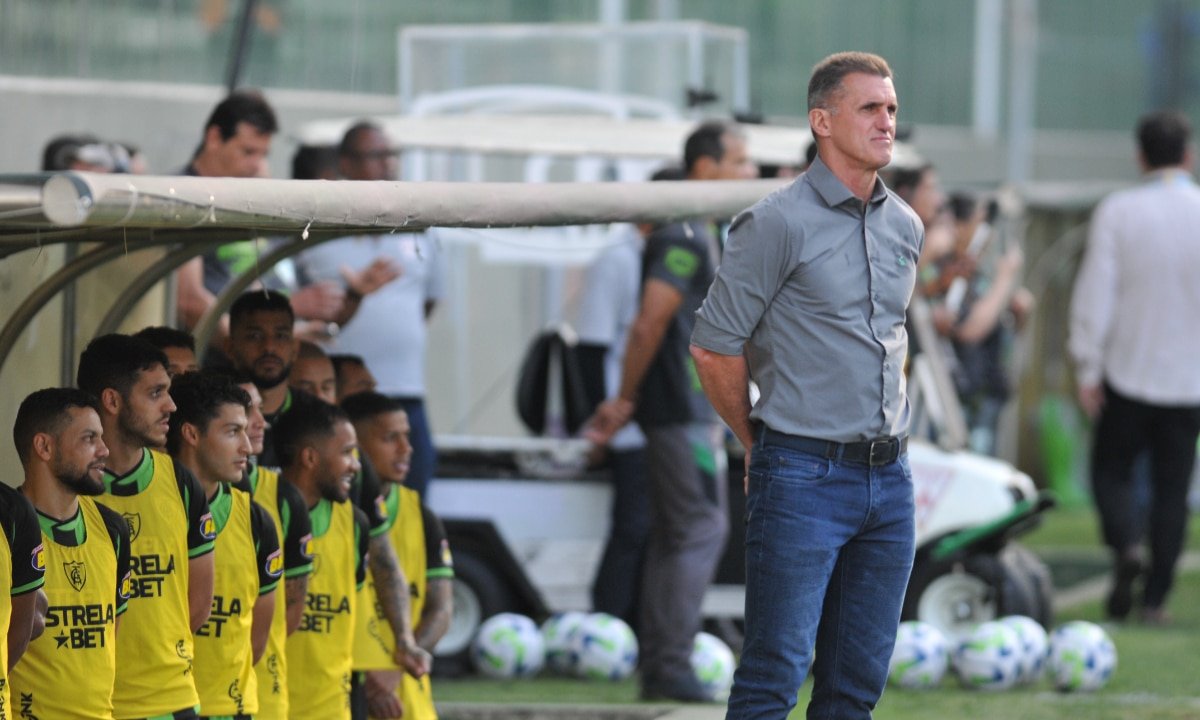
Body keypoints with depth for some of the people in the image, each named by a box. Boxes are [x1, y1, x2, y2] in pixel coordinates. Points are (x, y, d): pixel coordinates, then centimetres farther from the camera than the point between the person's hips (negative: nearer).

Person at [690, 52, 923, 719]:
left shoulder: (906, 226, 12)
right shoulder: (778, 224, -9)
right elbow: (714, 346, -6)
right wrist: (759, 443, 5)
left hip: (890, 480, 7)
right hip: (804, 480, -6)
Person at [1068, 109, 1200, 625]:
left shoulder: (1117, 211, -6)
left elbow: (1096, 291, -7)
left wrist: (1087, 368, -2)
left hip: (1128, 369, -1)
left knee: (1111, 469, 12)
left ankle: (1126, 545, -16)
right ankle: (1156, 597, 5)